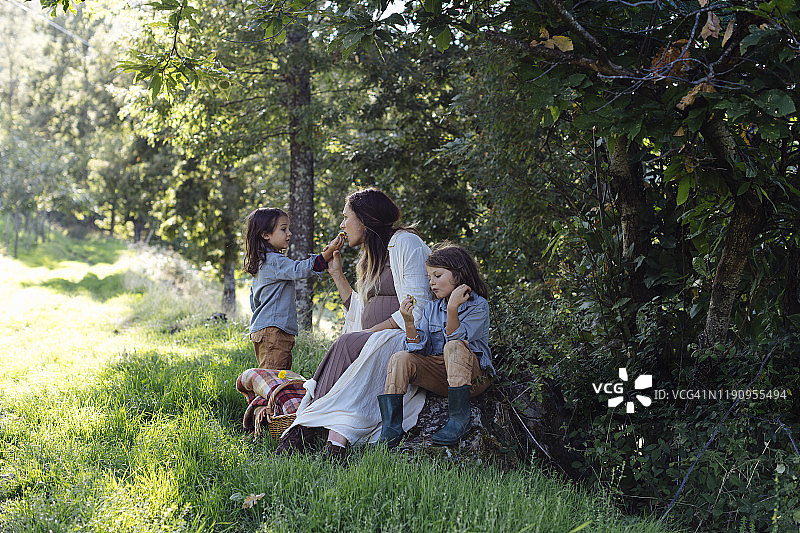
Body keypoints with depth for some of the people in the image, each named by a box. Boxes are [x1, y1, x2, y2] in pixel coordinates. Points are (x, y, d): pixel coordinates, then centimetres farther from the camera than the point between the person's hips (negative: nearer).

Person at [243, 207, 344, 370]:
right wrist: (329, 252, -31)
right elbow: (300, 270, -26)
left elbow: (254, 301, 26)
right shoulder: (275, 261, -12)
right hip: (273, 331, -10)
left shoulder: (261, 262, 20)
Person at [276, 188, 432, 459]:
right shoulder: (372, 256, 25)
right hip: (372, 340, 8)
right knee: (348, 344, -23)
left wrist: (371, 331, -18)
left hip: (406, 337, -8)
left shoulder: (405, 242, -4)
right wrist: (336, 273, 24)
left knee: (348, 345, -30)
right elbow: (360, 312, 22)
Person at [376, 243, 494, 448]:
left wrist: (452, 308, -32)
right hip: (439, 375, 5)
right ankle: (391, 429, -24)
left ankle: (459, 420, -31)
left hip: (472, 376, -5)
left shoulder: (478, 306, -5)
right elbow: (420, 347, 0)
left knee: (454, 347, -34)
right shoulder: (431, 308, 11)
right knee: (400, 359, -18)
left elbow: (457, 338, -20)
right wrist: (409, 323, -16)